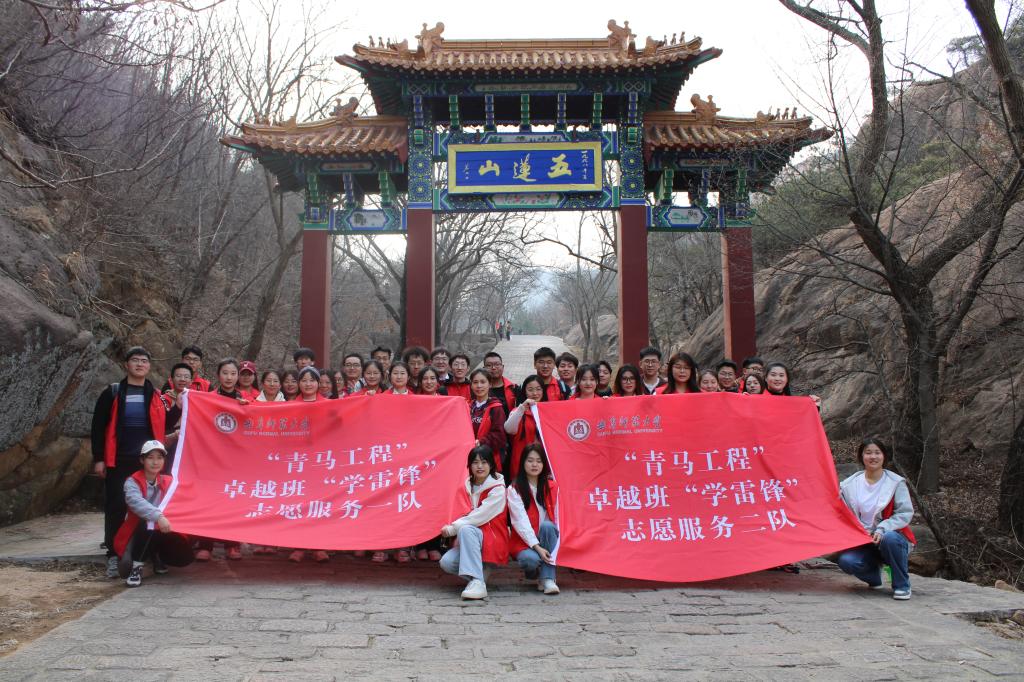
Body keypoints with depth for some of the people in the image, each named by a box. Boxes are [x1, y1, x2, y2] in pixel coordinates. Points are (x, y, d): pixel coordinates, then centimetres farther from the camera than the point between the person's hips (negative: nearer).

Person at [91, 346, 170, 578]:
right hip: (119, 462, -2)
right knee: (115, 508, 0)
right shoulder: (112, 393, 4)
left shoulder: (156, 396, 10)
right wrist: (98, 459, -4)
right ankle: (113, 555, 8)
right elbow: (98, 426, 2)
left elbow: (165, 427, 13)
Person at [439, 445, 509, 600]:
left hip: (493, 542, -5)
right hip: (469, 542, 5)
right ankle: (480, 573, 1)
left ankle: (477, 582, -36)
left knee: (466, 529, -34)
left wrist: (452, 528, -19)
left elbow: (480, 516, -18)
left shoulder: (498, 489, -9)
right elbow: (462, 516, 9)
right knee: (446, 562, -23)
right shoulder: (465, 488, 9)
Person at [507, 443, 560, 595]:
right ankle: (534, 572, 3)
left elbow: (557, 517, 0)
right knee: (530, 559, -35)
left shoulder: (552, 487, 6)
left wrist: (557, 543, -15)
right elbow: (521, 521, -15)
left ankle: (547, 578, -24)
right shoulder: (514, 490, -6)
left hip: (547, 539, 3)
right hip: (523, 542, -3)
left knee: (547, 526, -31)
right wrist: (537, 547, -25)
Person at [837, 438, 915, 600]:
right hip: (863, 540, 2)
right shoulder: (851, 484, 1)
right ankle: (873, 576, 10)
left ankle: (902, 585, -12)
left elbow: (905, 513, -11)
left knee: (889, 538, -38)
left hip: (892, 537, -2)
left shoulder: (895, 482, -4)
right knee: (846, 561, -28)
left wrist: (882, 529, -23)